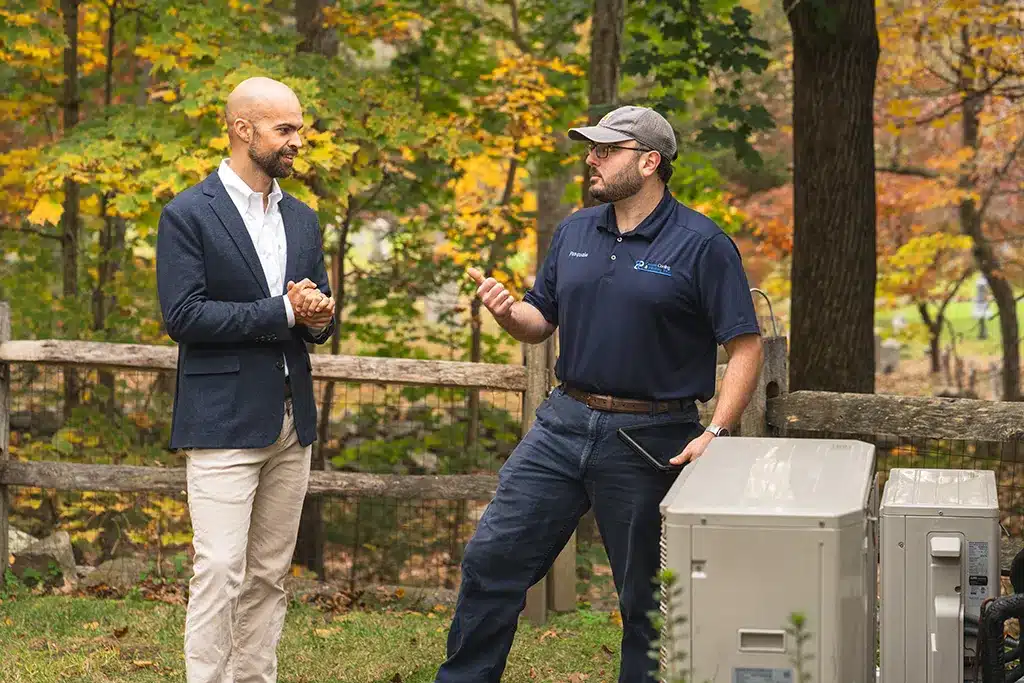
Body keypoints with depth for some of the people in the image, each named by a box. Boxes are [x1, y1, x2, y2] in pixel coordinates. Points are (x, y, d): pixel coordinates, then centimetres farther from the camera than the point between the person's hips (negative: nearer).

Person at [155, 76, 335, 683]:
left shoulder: (302, 219, 16)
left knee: (270, 576, 8)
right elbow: (183, 315, -14)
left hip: (292, 423, 6)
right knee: (220, 572, -11)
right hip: (224, 423, -6)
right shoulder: (188, 216, -5)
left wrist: (319, 316, -7)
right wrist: (281, 311, -15)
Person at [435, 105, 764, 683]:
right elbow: (542, 322, 17)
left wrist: (717, 432, -20)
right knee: (492, 558, 4)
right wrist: (508, 313, -6)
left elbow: (746, 346, -11)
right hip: (564, 421, 5)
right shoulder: (575, 232, 9)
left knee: (647, 595, 6)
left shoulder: (701, 244, -9)